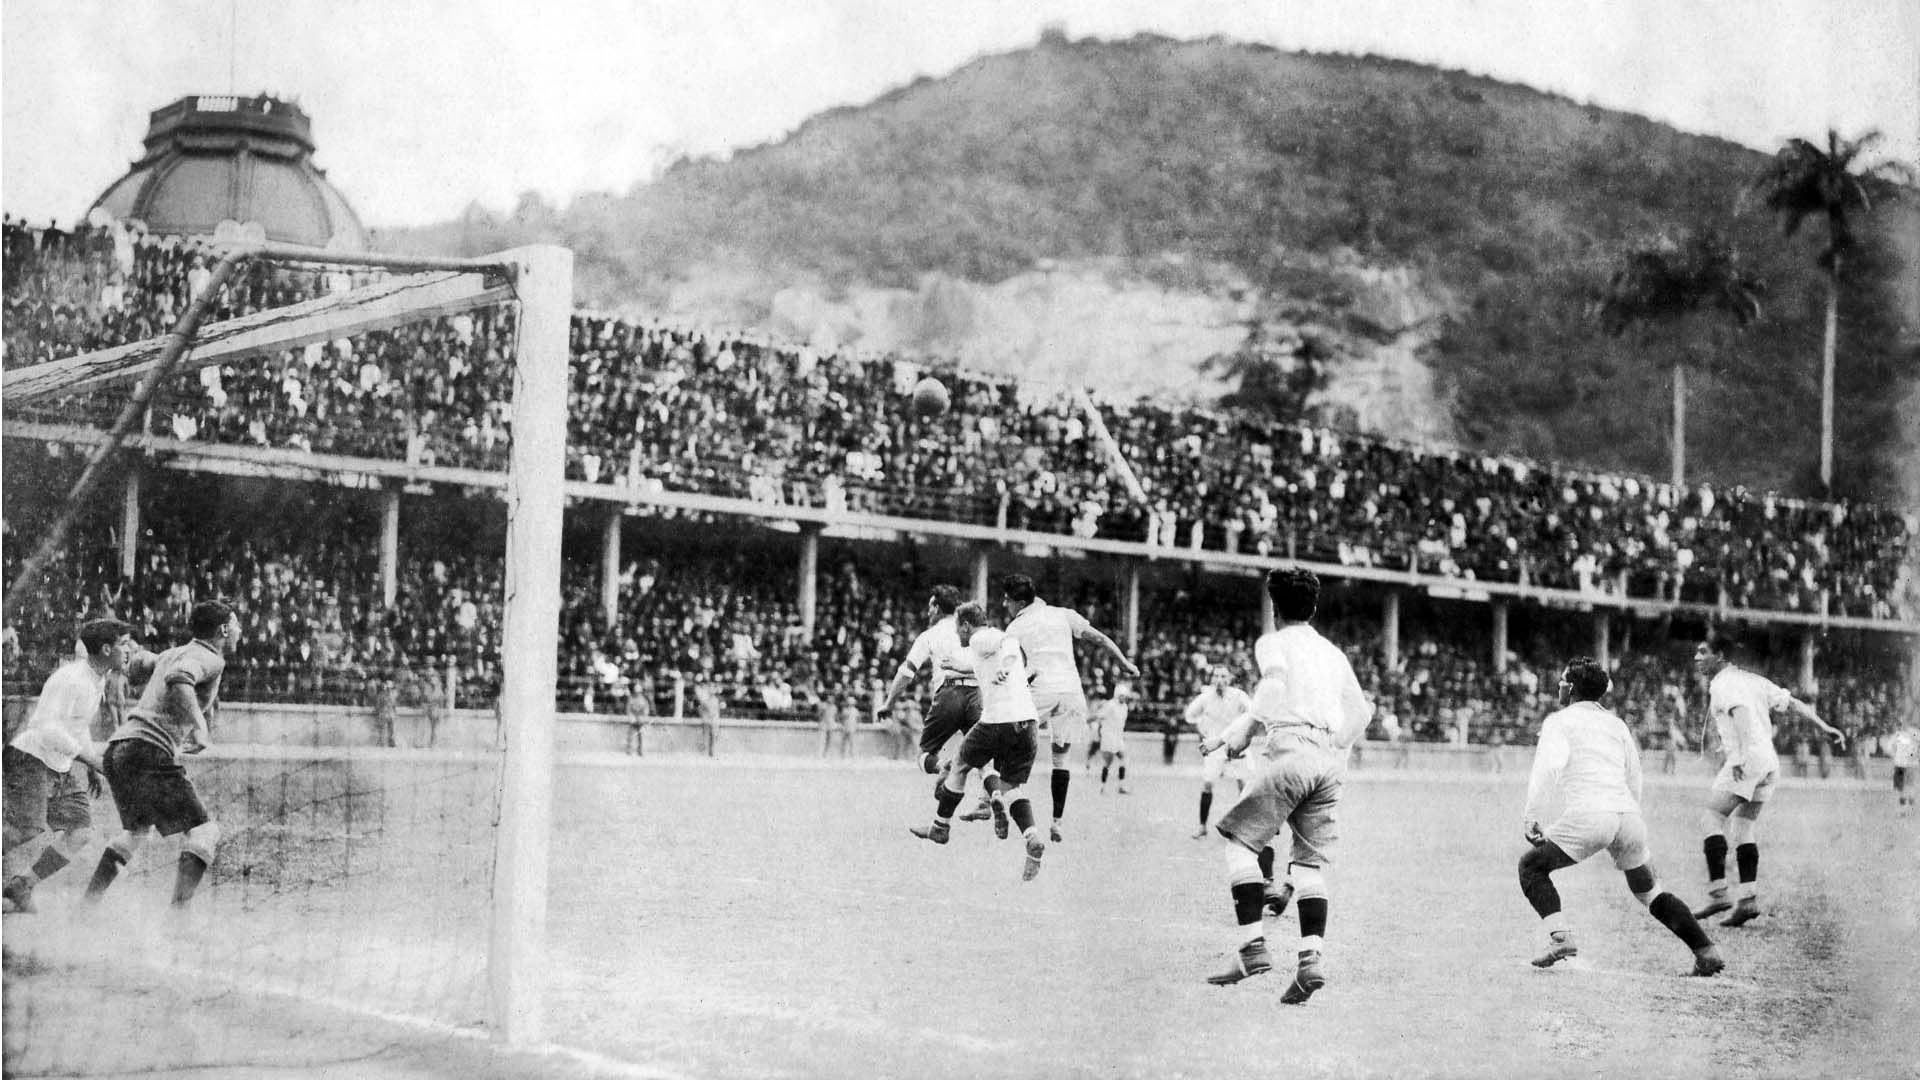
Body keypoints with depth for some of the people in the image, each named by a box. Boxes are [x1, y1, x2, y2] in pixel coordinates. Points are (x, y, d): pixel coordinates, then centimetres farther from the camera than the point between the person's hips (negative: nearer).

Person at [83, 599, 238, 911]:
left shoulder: (171, 654, 23)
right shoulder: (209, 659, -4)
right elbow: (177, 679, -25)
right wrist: (198, 727, -26)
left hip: (117, 746, 9)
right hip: (150, 750, -9)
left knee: (137, 828, 28)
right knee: (204, 829, -8)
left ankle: (88, 902, 23)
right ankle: (179, 909, -23)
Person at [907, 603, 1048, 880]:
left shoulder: (980, 639, -2)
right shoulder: (997, 638, 24)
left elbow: (1010, 641, -21)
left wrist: (1006, 663, -39)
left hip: (999, 721, -7)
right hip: (1028, 721, 7)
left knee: (959, 766, 16)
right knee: (1010, 786, 12)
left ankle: (940, 828, 30)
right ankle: (1034, 839, -13)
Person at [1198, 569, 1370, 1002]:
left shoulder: (1273, 642, 8)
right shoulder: (1333, 653, 26)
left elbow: (1275, 682, -13)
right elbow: (1360, 712, 29)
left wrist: (1235, 734, -12)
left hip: (1290, 750, -6)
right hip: (1330, 759, 6)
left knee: (1239, 839, 1)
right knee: (1311, 861, 6)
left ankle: (1253, 946, -11)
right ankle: (1310, 958, -11)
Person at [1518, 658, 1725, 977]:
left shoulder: (1559, 721, 9)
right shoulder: (1617, 724, 27)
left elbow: (1550, 764, -11)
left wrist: (1531, 815, -14)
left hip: (1588, 815, -6)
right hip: (1629, 816, 6)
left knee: (1532, 866, 11)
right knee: (1649, 889, 21)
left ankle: (1560, 937, -8)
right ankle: (1707, 952, 11)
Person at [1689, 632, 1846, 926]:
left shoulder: (1722, 684, -6)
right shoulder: (1752, 679, 20)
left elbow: (1741, 712, -23)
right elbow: (1793, 703, 18)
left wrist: (1743, 756, -32)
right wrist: (1824, 727, 19)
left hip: (1747, 761, -9)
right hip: (1770, 761, 9)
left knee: (1711, 819, -9)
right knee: (1742, 828, 11)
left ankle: (1718, 893, -19)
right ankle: (1749, 899, 3)